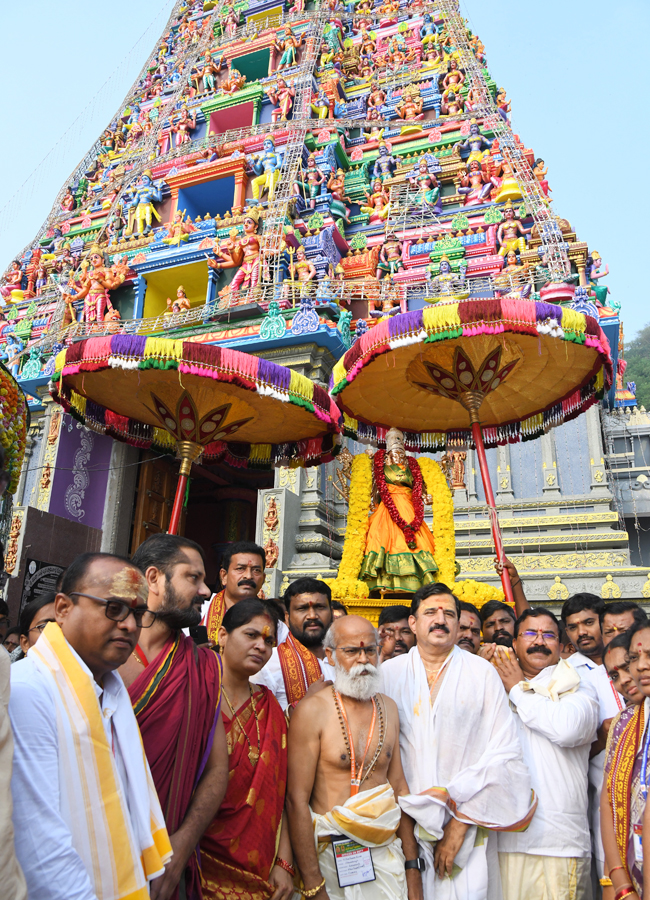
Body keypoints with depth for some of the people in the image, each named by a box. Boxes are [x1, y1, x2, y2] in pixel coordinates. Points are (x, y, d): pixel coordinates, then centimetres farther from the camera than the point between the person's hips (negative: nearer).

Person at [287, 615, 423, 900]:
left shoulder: (388, 708, 5)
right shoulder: (312, 710, -14)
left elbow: (400, 787, 8)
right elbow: (297, 800, -14)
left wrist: (412, 865, 6)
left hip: (387, 853, 5)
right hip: (333, 858, -4)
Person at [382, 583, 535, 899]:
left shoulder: (482, 673, -1)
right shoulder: (389, 672, 2)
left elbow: (504, 753, -6)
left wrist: (461, 822, -10)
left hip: (468, 829, -1)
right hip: (403, 826, 1)